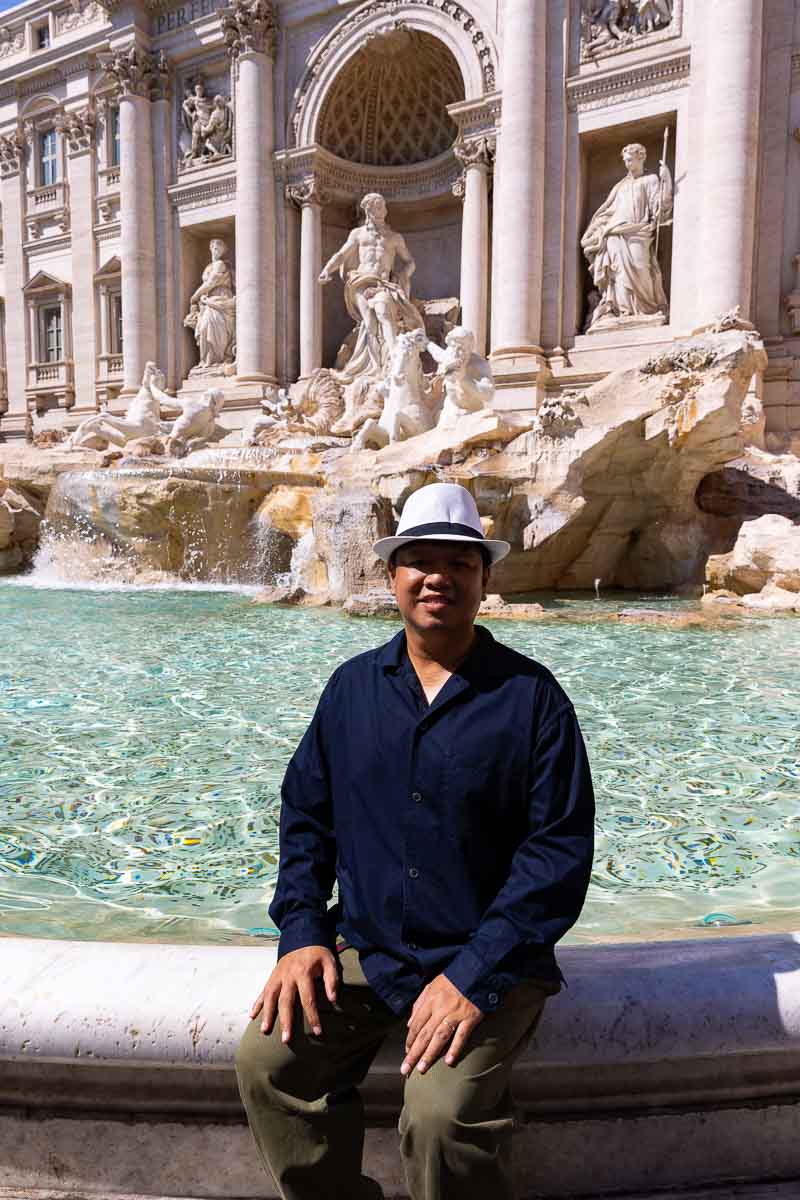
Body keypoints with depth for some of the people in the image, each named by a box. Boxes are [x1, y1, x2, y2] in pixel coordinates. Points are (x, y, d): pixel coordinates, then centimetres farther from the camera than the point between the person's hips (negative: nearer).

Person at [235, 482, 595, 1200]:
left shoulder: (532, 695, -9)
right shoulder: (352, 687, 3)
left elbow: (560, 849, -11)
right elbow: (305, 812, 9)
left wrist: (473, 975, -17)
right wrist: (302, 932, -2)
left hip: (488, 959, -3)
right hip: (364, 948, 4)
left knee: (441, 1112, -23)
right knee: (268, 1060, -13)